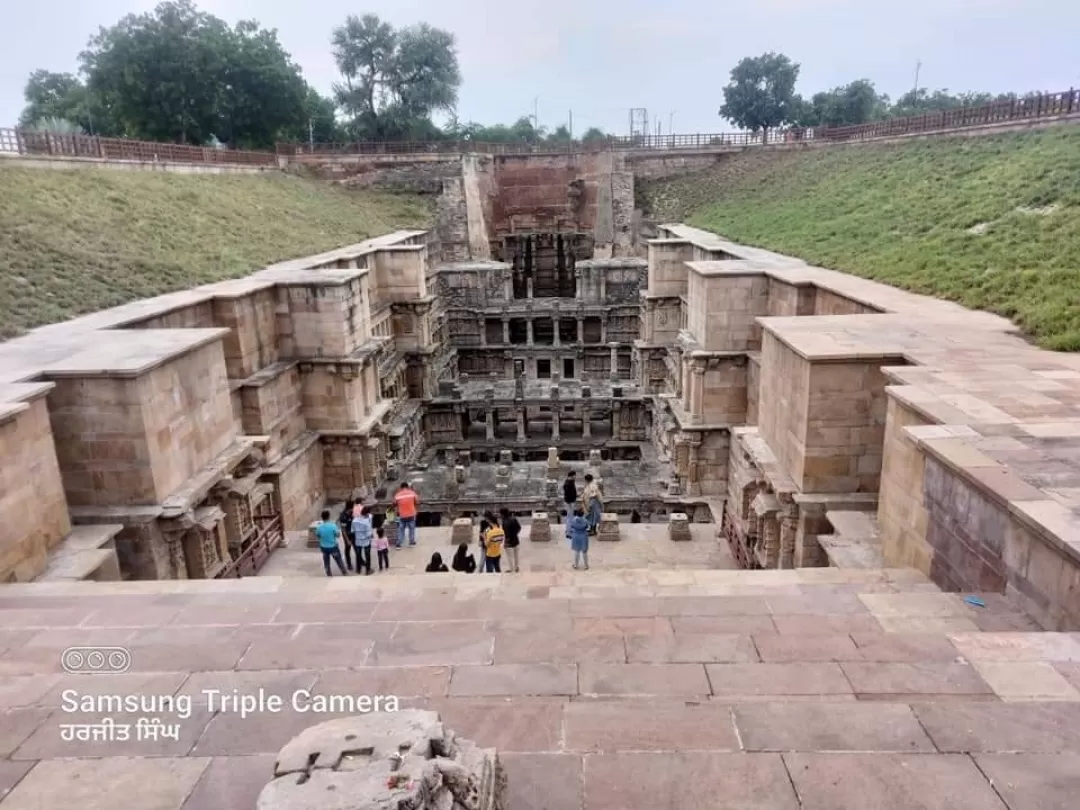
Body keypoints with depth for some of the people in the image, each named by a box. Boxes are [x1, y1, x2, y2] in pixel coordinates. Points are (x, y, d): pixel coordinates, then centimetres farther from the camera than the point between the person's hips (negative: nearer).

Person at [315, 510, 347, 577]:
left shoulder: (319, 527, -14)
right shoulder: (333, 525, -22)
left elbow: (317, 536, 2)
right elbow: (338, 535, -13)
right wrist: (338, 528, 2)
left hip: (324, 547, 2)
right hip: (333, 546, -2)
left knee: (326, 562, 19)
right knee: (339, 560, 17)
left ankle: (329, 574, 29)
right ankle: (344, 573, 30)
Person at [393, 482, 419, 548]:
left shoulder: (397, 495, -7)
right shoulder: (412, 493, -8)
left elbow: (394, 505, 6)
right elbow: (417, 502, -1)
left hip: (402, 515, 0)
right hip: (411, 514, 0)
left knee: (401, 530, 10)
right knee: (411, 528, 17)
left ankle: (398, 544, 10)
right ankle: (412, 542, 23)